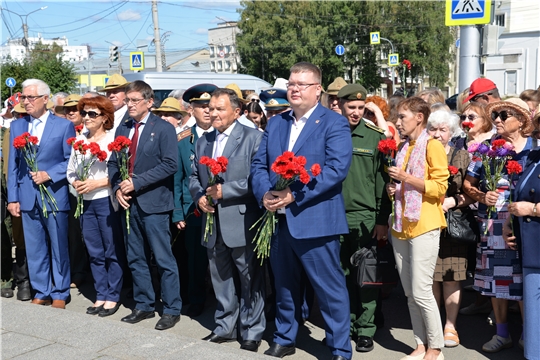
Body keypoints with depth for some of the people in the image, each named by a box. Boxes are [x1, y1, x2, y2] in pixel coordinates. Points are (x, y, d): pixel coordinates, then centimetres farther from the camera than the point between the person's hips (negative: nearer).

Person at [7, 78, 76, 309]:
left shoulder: (64, 126, -1)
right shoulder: (17, 126, 10)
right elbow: (13, 164, 9)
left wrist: (49, 174, -15)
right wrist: (12, 198, 4)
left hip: (55, 196, -3)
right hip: (28, 197, 4)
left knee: (59, 249, 5)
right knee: (34, 250, 10)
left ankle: (59, 294, 18)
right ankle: (41, 293, 22)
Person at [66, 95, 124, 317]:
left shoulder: (113, 140, -8)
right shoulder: (79, 140, 10)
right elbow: (71, 171, 16)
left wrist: (97, 183, -15)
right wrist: (76, 183, -4)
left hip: (107, 201, -6)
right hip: (86, 202, 6)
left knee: (112, 252, 3)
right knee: (94, 253, 12)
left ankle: (113, 296, 15)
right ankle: (101, 295, 23)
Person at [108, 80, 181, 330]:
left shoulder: (163, 129, -5)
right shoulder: (123, 129, 12)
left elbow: (170, 164, -14)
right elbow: (112, 163, 14)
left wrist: (136, 182, -16)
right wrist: (117, 188, -5)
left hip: (153, 203, -6)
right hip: (129, 202, 6)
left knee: (163, 260, -2)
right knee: (135, 259, 13)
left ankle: (172, 310, 10)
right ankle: (143, 305, 26)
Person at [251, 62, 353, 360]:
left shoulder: (334, 123, -5)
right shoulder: (275, 124, 14)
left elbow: (337, 168, -17)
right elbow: (259, 164, 12)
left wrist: (294, 196, -21)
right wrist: (265, 194, -10)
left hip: (315, 220, -6)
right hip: (278, 219, 6)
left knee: (330, 289, 2)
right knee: (284, 286, 18)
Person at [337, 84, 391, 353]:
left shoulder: (376, 136, -1)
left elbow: (382, 180, -1)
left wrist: (382, 220, -5)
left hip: (365, 217, -2)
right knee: (342, 275, 11)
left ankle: (366, 329, 13)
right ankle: (347, 323, 25)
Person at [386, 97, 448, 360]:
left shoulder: (432, 146, -6)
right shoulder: (403, 149, 17)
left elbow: (440, 187, -12)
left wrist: (406, 178, -17)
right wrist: (394, 189, 8)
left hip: (424, 226, -8)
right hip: (401, 226, 8)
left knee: (421, 291, -7)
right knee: (409, 293, 8)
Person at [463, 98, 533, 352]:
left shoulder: (533, 149, 0)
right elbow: (468, 184, 11)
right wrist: (482, 197, -7)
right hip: (491, 223, 3)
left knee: (523, 279, 0)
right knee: (496, 278, 10)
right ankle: (502, 334, 23)